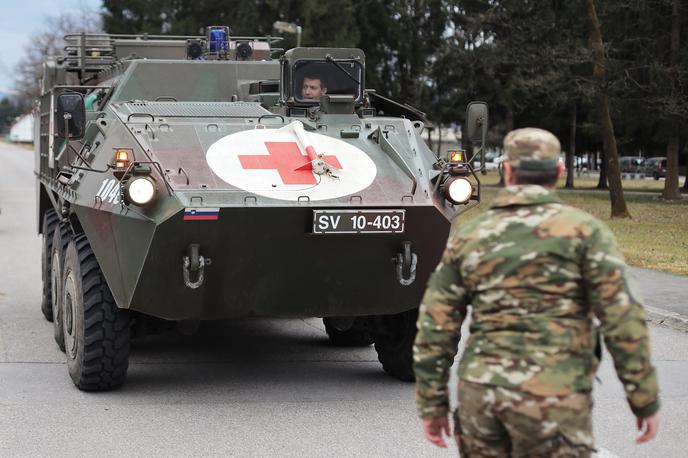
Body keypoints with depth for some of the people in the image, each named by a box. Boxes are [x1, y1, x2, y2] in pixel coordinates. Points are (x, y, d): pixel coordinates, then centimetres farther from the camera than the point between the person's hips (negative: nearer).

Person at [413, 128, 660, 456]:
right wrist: (645, 400, -1)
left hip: (480, 392, 4)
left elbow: (434, 328, 7)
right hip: (551, 400, -4)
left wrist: (432, 404, 15)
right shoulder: (584, 230, -3)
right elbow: (622, 320, -8)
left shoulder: (468, 237, 7)